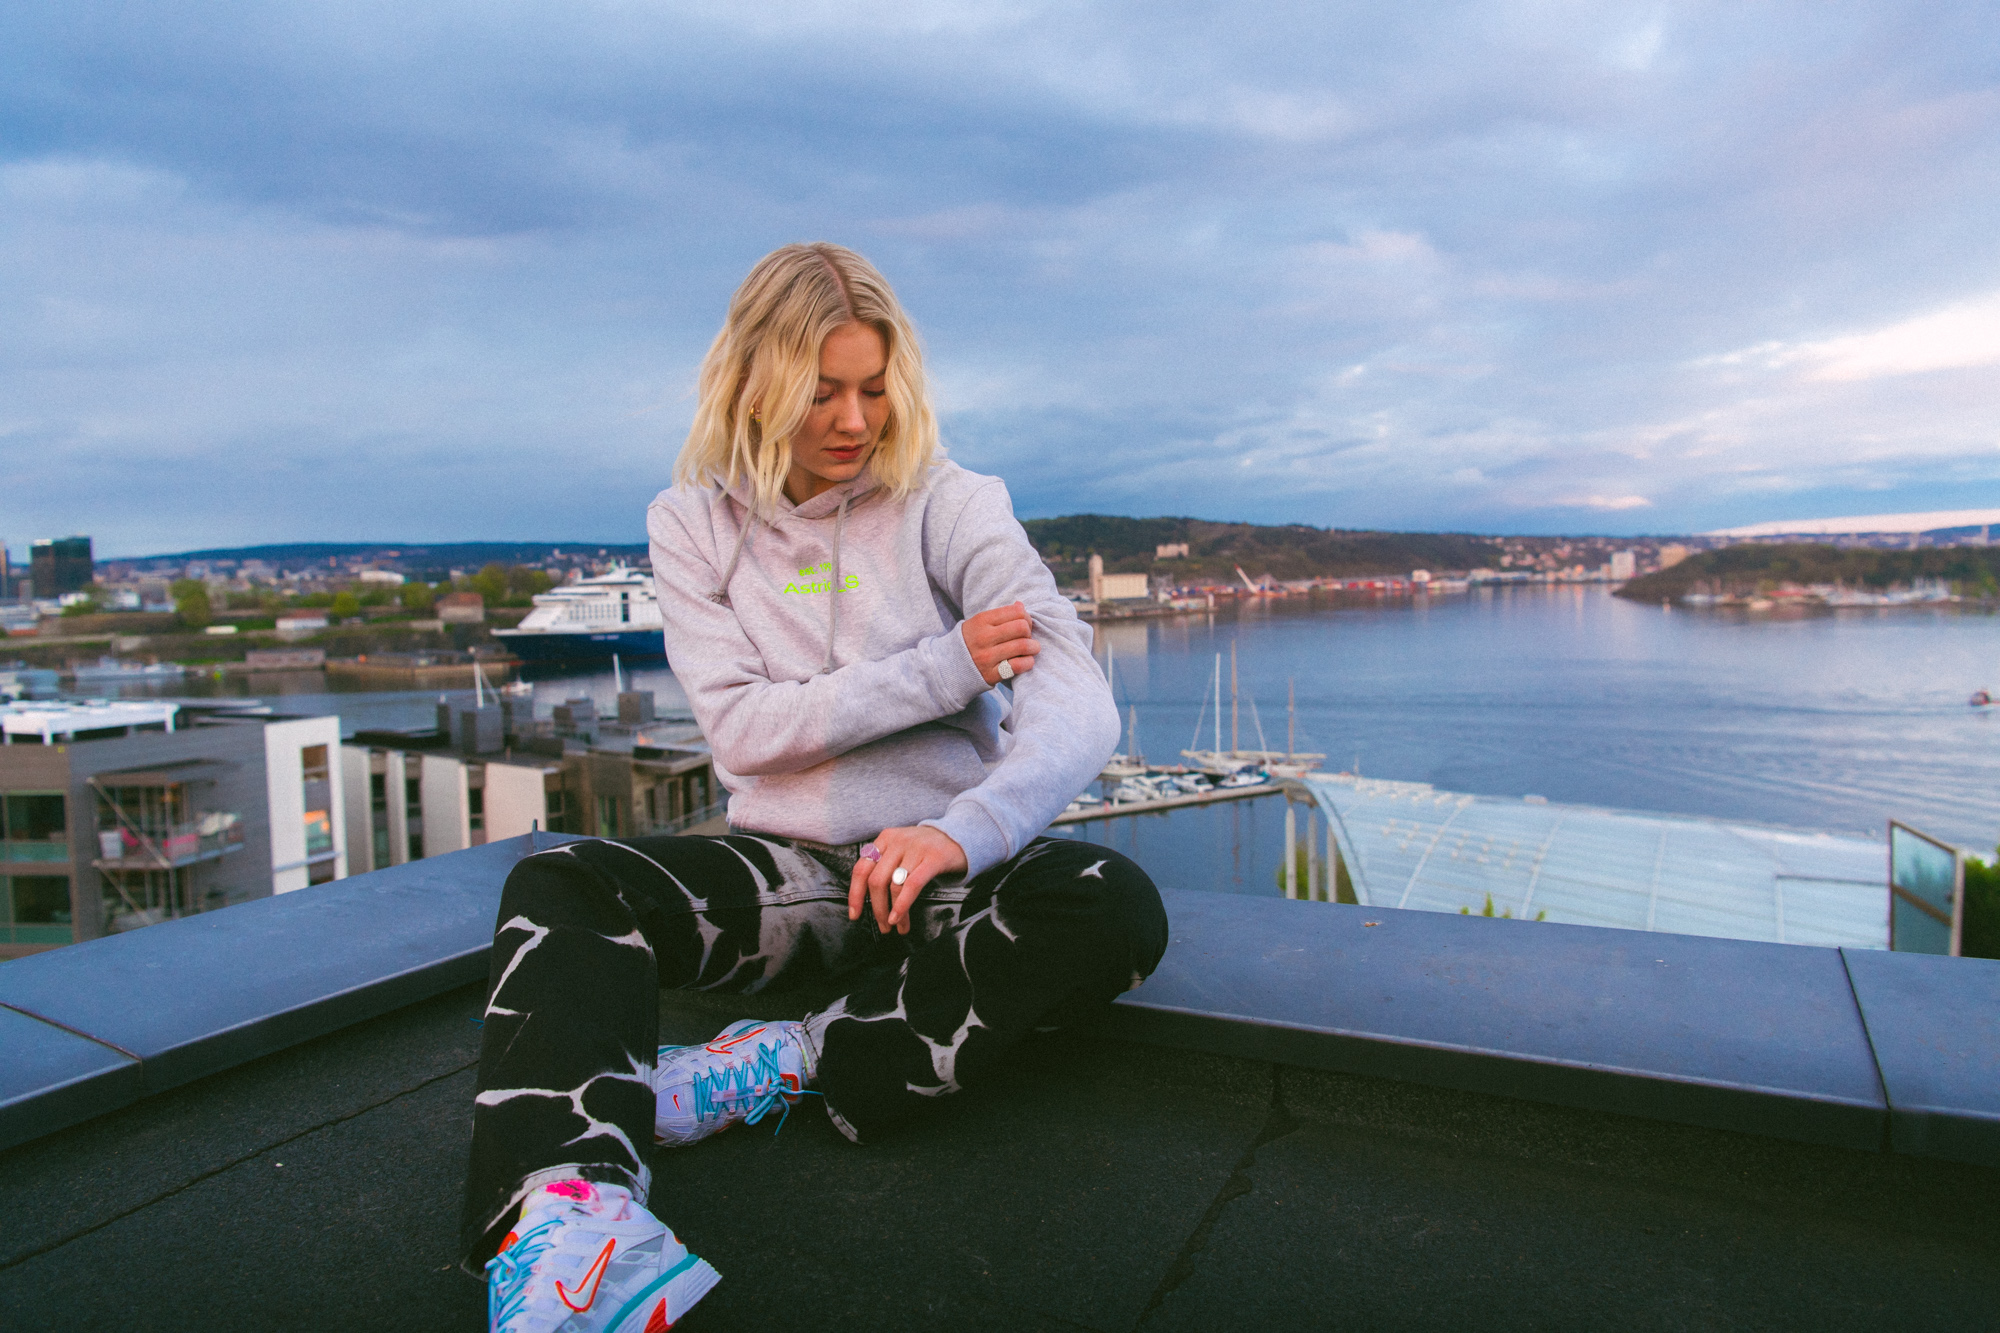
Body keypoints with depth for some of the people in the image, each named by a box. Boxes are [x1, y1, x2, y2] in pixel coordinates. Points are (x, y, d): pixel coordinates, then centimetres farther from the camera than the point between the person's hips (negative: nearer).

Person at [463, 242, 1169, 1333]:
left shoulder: (949, 507, -3)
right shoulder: (692, 523, 4)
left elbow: (1078, 701, -17)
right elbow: (743, 725, -7)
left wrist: (963, 831, -37)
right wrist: (945, 667, -16)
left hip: (942, 870, -1)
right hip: (783, 867, 2)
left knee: (1117, 908, -30)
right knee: (556, 885, -21)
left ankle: (793, 1064, -23)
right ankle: (570, 1213, -40)